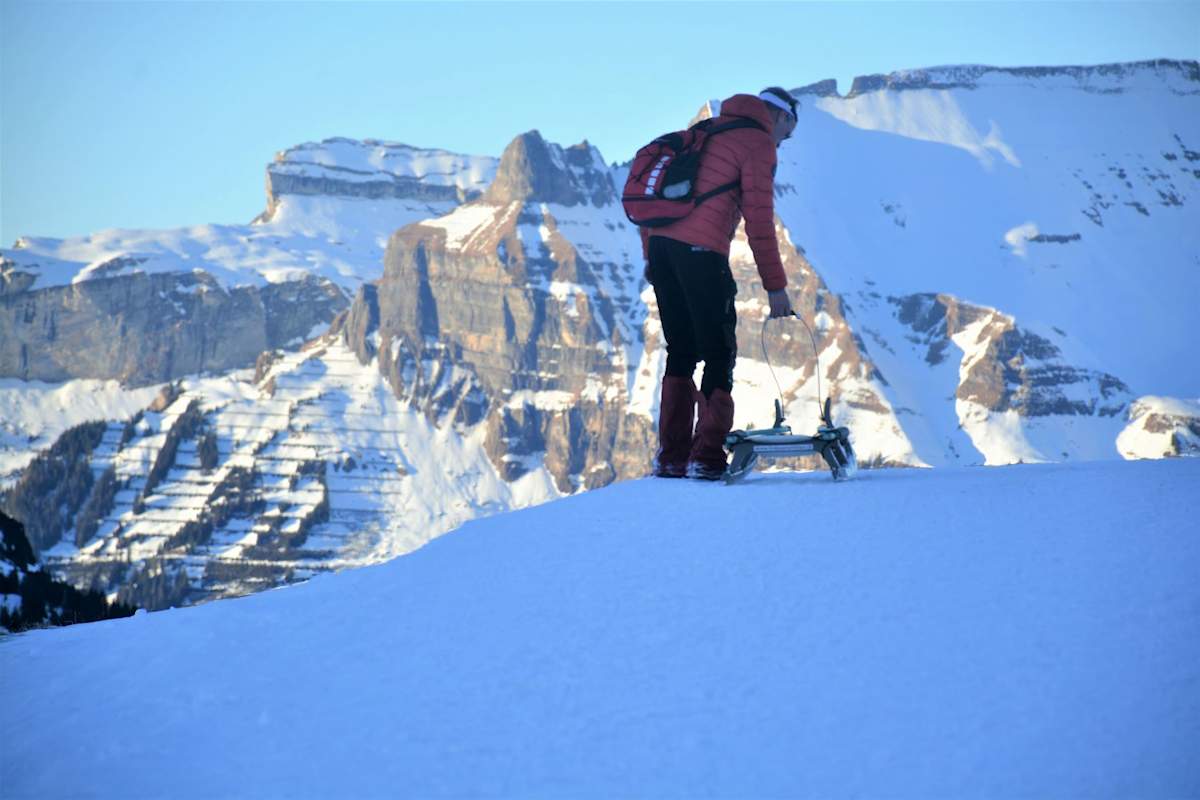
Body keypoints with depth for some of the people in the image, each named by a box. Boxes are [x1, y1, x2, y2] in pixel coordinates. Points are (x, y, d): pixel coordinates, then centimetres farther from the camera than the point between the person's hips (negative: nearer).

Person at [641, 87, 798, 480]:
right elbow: (759, 222, -8)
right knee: (719, 354, 1)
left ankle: (672, 456, 14)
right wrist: (775, 286, -5)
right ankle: (707, 458, -3)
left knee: (681, 352, 14)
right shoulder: (758, 144, -1)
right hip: (702, 252, -7)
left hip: (661, 243, 7)